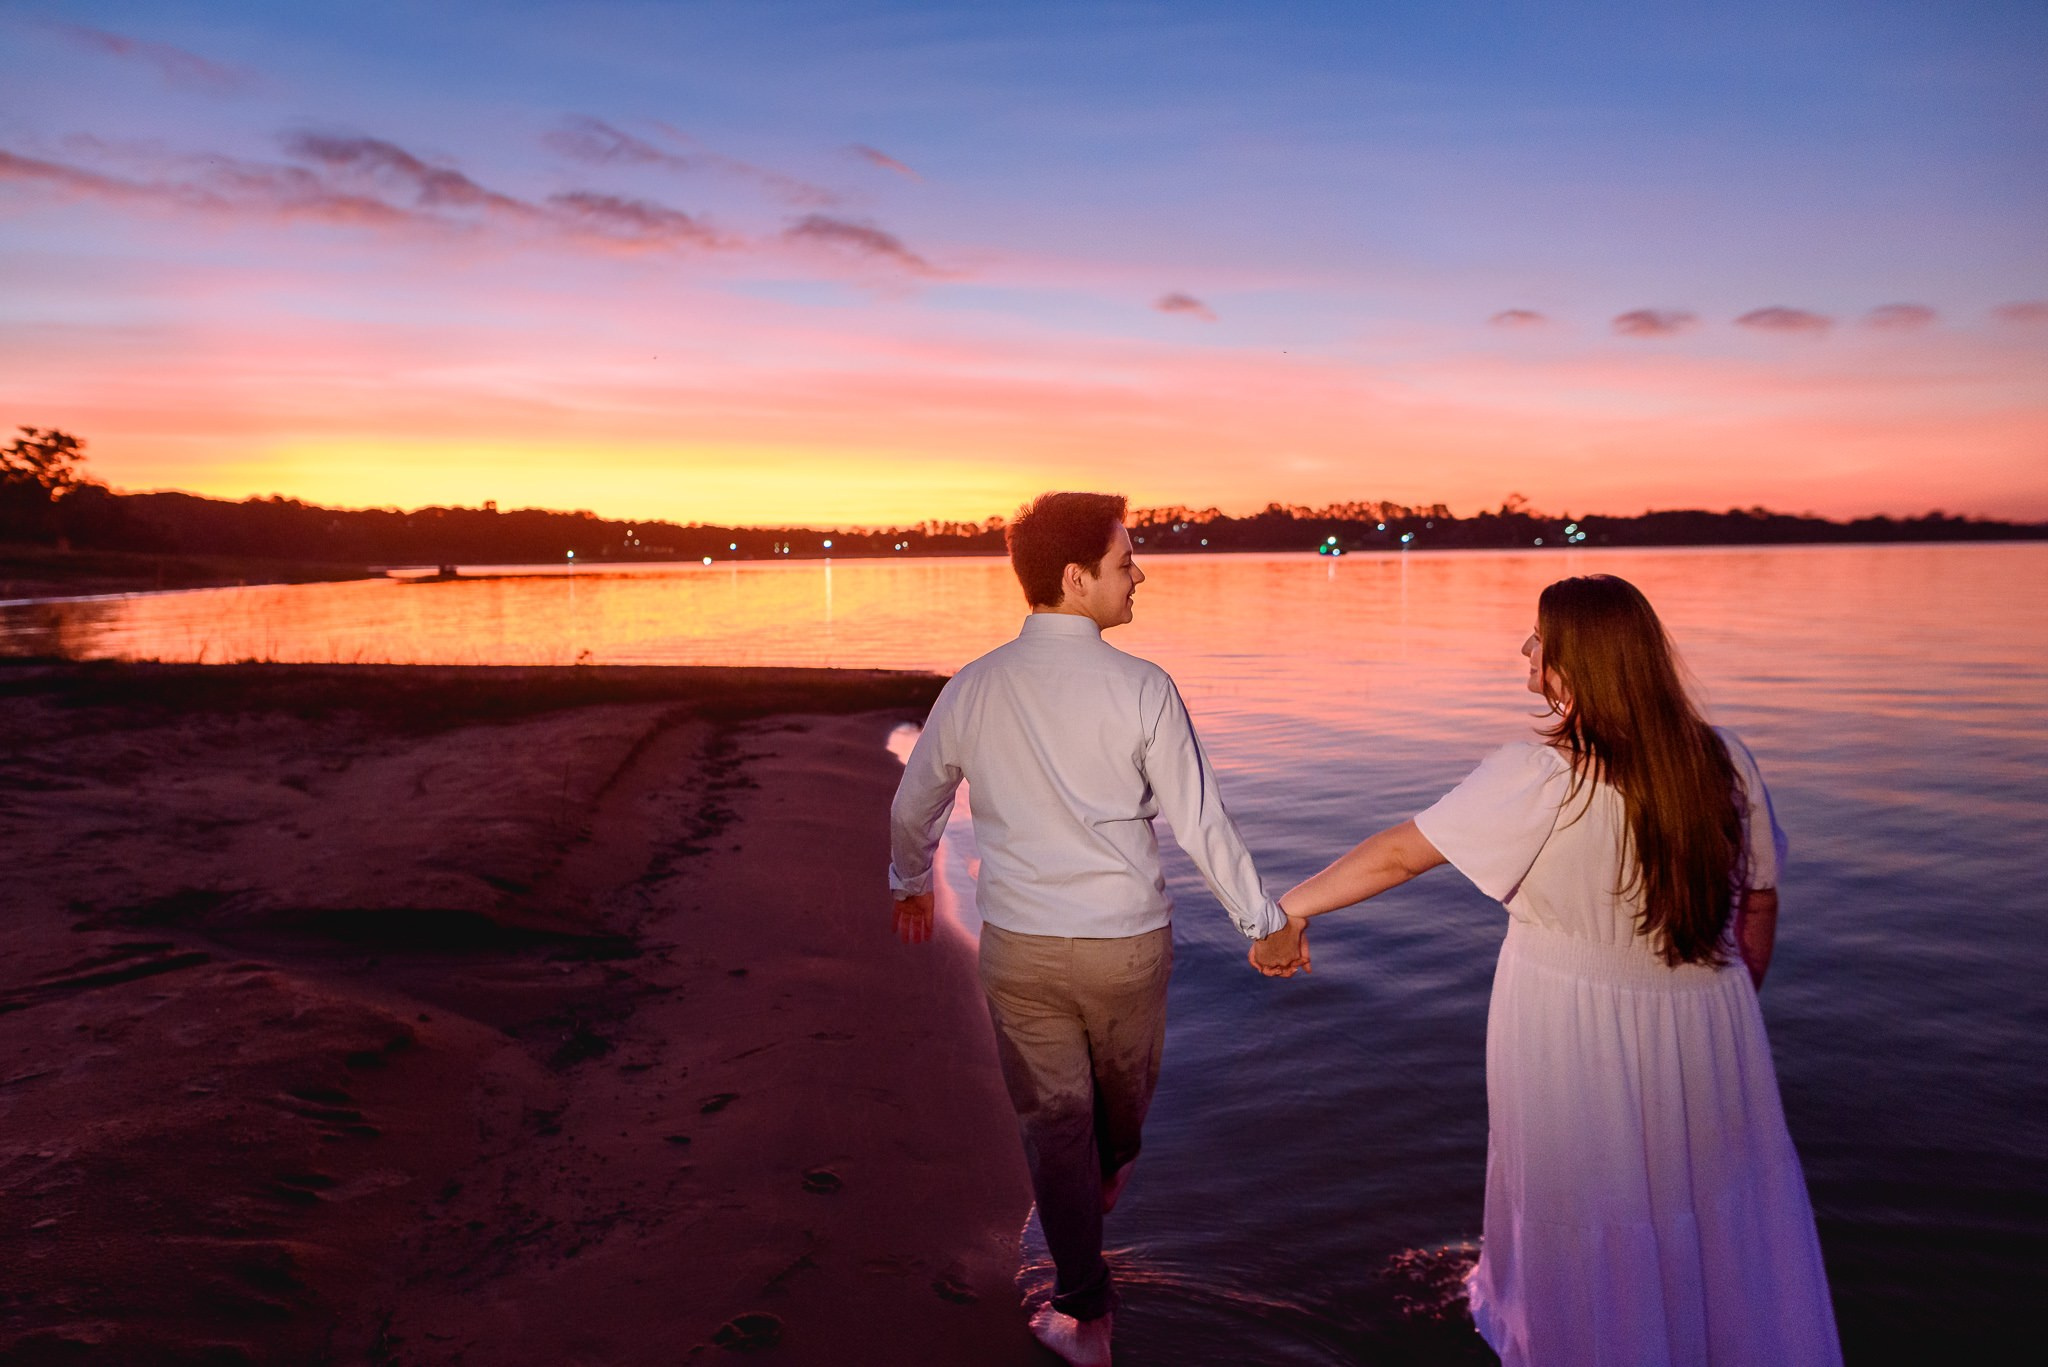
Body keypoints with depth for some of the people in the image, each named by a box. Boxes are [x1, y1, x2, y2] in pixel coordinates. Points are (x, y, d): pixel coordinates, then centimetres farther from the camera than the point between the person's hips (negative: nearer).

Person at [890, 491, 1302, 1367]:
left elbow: (912, 809, 8)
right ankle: (1108, 1180, 58)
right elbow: (1200, 825, -11)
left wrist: (910, 885, 28)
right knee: (1124, 1088, 28)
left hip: (1018, 945, 1)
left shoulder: (971, 690, -5)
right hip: (1127, 941, -1)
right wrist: (1264, 919, 3)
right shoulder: (1141, 690, -15)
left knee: (1052, 1121, 14)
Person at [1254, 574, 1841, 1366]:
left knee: (1588, 1230, 17)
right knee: (1720, 1226, 22)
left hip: (1573, 1041, -4)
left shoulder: (1538, 779, -20)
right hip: (1706, 1032, 4)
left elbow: (1400, 854, -16)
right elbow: (1759, 908, 5)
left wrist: (1289, 908, -5)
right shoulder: (1726, 764, -5)